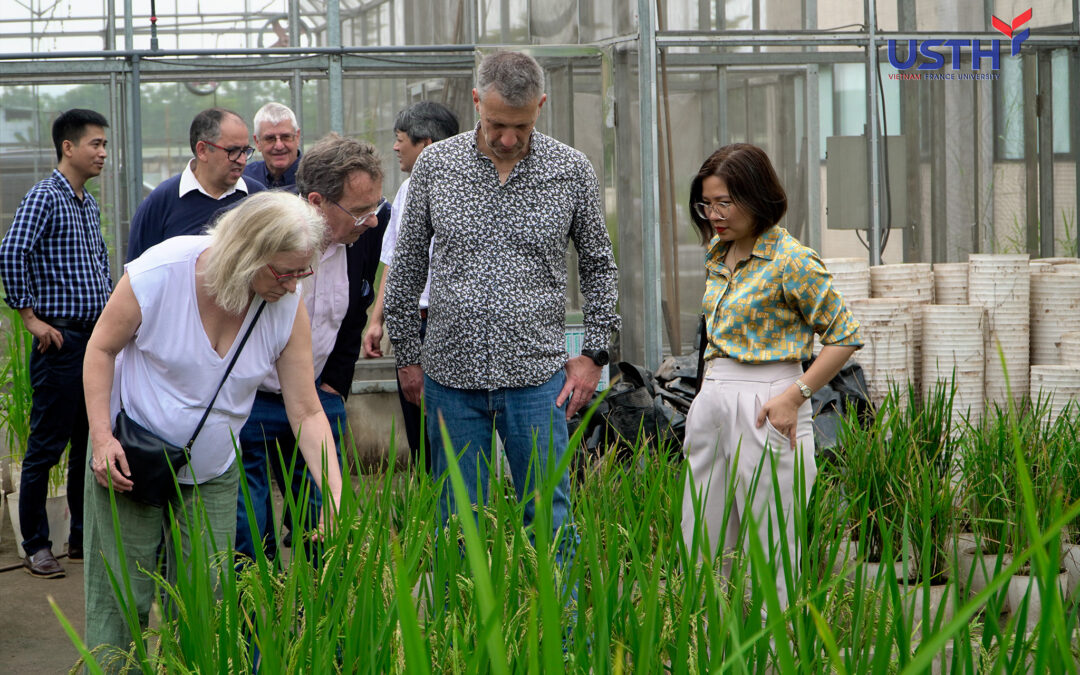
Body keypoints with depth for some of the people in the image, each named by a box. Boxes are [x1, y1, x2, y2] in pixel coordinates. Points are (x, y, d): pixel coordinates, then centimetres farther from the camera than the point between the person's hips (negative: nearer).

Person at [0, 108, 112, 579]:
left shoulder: (90, 204, 15)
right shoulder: (45, 197, -11)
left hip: (97, 337, 8)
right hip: (61, 339, -8)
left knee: (91, 441, 12)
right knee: (47, 445, -1)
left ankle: (84, 537, 21)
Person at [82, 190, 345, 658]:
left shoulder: (288, 310, -13)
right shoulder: (158, 274, -22)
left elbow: (307, 413, -9)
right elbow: (101, 348, -8)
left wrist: (336, 499, -18)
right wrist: (102, 437, -16)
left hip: (212, 474, 3)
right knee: (120, 601, -1)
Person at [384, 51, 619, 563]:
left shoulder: (572, 171, 0)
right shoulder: (434, 165, 1)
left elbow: (599, 267, 10)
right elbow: (407, 267, 9)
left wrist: (594, 353, 3)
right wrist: (407, 356, 9)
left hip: (537, 375, -1)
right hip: (451, 374, 1)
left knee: (550, 517, 2)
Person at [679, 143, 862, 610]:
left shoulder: (791, 261, -11)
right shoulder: (717, 253, 11)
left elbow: (844, 336, -9)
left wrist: (795, 395, -15)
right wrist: (709, 389, 15)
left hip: (764, 404, -8)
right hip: (711, 398, 8)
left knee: (768, 546, -1)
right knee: (700, 546, 9)